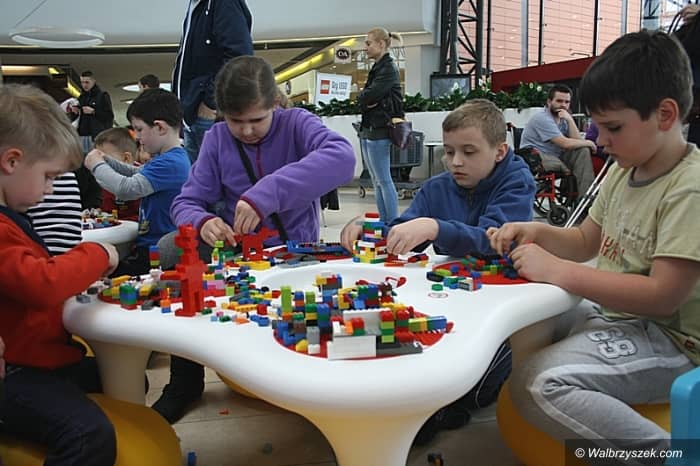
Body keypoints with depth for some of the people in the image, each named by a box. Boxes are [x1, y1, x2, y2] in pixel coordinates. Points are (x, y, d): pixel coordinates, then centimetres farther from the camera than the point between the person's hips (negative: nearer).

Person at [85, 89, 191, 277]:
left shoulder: (169, 163, -21)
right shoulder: (174, 157, 12)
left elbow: (127, 189, -26)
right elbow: (138, 174, 28)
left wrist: (97, 166, -7)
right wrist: (106, 161, 13)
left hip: (156, 252, -10)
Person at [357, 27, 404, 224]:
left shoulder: (389, 68, -10)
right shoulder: (377, 67, 18)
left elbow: (370, 95, -19)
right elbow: (363, 97, 11)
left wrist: (363, 96, 0)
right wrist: (367, 100, -8)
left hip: (379, 131, -10)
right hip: (368, 129, 10)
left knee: (383, 181, -7)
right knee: (376, 182, 12)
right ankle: (383, 222, 19)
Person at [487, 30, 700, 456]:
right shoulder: (623, 170, 7)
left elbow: (664, 295, -26)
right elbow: (587, 241, 17)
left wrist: (557, 270, -25)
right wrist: (536, 232, -3)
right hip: (612, 316, 9)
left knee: (538, 385, -27)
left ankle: (664, 452, -13)